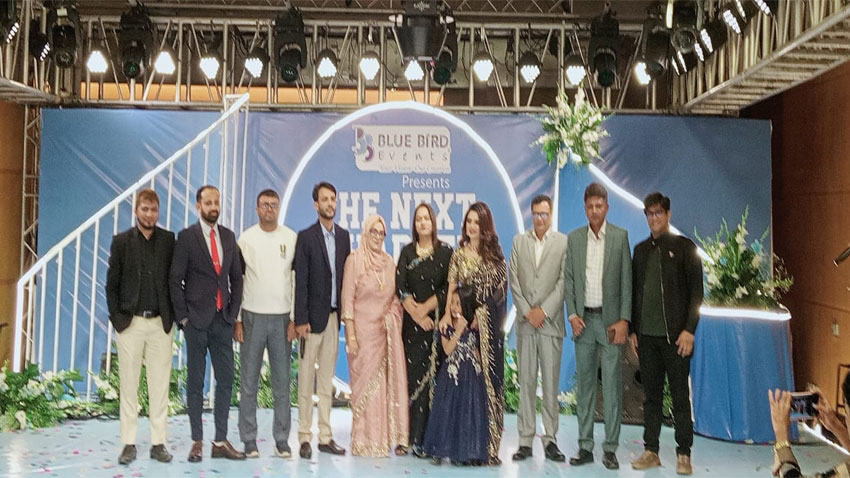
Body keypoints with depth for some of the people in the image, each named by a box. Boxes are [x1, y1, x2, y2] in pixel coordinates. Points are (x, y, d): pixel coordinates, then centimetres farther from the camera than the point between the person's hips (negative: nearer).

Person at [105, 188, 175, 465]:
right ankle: (129, 444, 12)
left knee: (159, 385, 3)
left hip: (160, 323, 1)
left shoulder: (169, 240, 5)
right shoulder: (121, 241, 3)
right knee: (129, 385, 4)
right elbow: (112, 284, 5)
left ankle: (158, 443, 11)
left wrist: (173, 315, 0)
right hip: (130, 323, 0)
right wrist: (116, 318, -1)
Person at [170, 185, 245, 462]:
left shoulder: (229, 236, 11)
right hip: (197, 320, -4)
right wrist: (183, 316, -8)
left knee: (225, 380, 4)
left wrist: (233, 312, 5)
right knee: (195, 381, 4)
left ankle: (221, 442, 12)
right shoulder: (186, 237, -3)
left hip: (223, 320, 4)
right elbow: (175, 280, -4)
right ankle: (197, 442, 11)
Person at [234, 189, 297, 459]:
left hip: (282, 317, 1)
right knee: (248, 383, 3)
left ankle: (282, 439, 12)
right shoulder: (246, 238, 2)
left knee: (282, 382, 4)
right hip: (252, 316, -1)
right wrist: (236, 320, -2)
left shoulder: (291, 238, 4)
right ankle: (249, 439, 12)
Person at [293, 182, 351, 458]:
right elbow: (301, 281, -8)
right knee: (306, 379, 0)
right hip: (313, 316, -5)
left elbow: (346, 276, 11)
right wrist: (300, 319, -13)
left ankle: (325, 437, 17)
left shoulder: (344, 236, 11)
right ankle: (304, 438, 7)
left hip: (334, 316, 5)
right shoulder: (306, 237, -4)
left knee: (327, 380, 10)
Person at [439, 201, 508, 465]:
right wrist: (448, 315, -10)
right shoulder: (458, 254, 10)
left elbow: (501, 286, 0)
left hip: (487, 322, -2)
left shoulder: (494, 253, 4)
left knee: (488, 377, -2)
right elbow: (451, 288, 5)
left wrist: (481, 310, -8)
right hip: (463, 320, 2)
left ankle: (488, 445, 3)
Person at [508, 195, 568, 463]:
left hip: (551, 321, -2)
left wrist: (544, 310, -10)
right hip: (526, 321, 2)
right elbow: (513, 280, 6)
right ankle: (525, 441, 8)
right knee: (526, 382, 4)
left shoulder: (564, 242, 3)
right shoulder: (519, 241, 11)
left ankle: (550, 440, 8)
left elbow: (564, 281, -3)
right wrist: (526, 311, -4)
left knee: (551, 383, 0)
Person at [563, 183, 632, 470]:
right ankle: (585, 446, 13)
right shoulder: (574, 238, 8)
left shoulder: (620, 237, 1)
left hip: (610, 319, -2)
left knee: (612, 385, -1)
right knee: (584, 384, 6)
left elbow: (626, 280, -2)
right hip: (584, 319, 3)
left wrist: (623, 320, -8)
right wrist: (572, 314, -4)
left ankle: (610, 449, 6)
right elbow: (568, 279, 8)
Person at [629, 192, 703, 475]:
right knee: (651, 396, 8)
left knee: (680, 396, 1)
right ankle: (651, 452, 14)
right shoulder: (641, 250, 14)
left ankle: (684, 455, 8)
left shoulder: (684, 247, 1)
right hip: (647, 335, 4)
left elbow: (696, 292, -3)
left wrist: (689, 330, -10)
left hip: (675, 335, -4)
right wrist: (633, 330, 9)